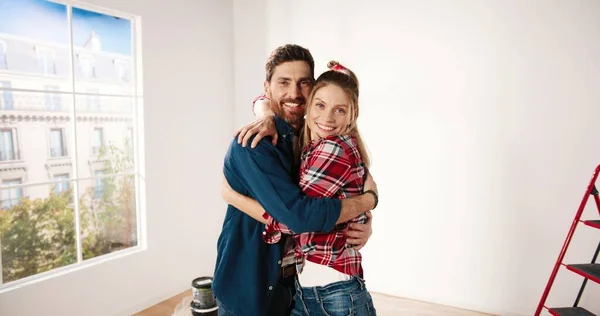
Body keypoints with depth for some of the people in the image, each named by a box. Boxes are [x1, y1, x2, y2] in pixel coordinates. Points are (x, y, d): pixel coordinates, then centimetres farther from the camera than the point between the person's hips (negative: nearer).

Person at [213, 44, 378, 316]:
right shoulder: (252, 144, -23)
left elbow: (342, 191, 8)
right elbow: (300, 215, -31)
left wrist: (364, 222, -14)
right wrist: (370, 198, -18)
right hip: (248, 290, -6)